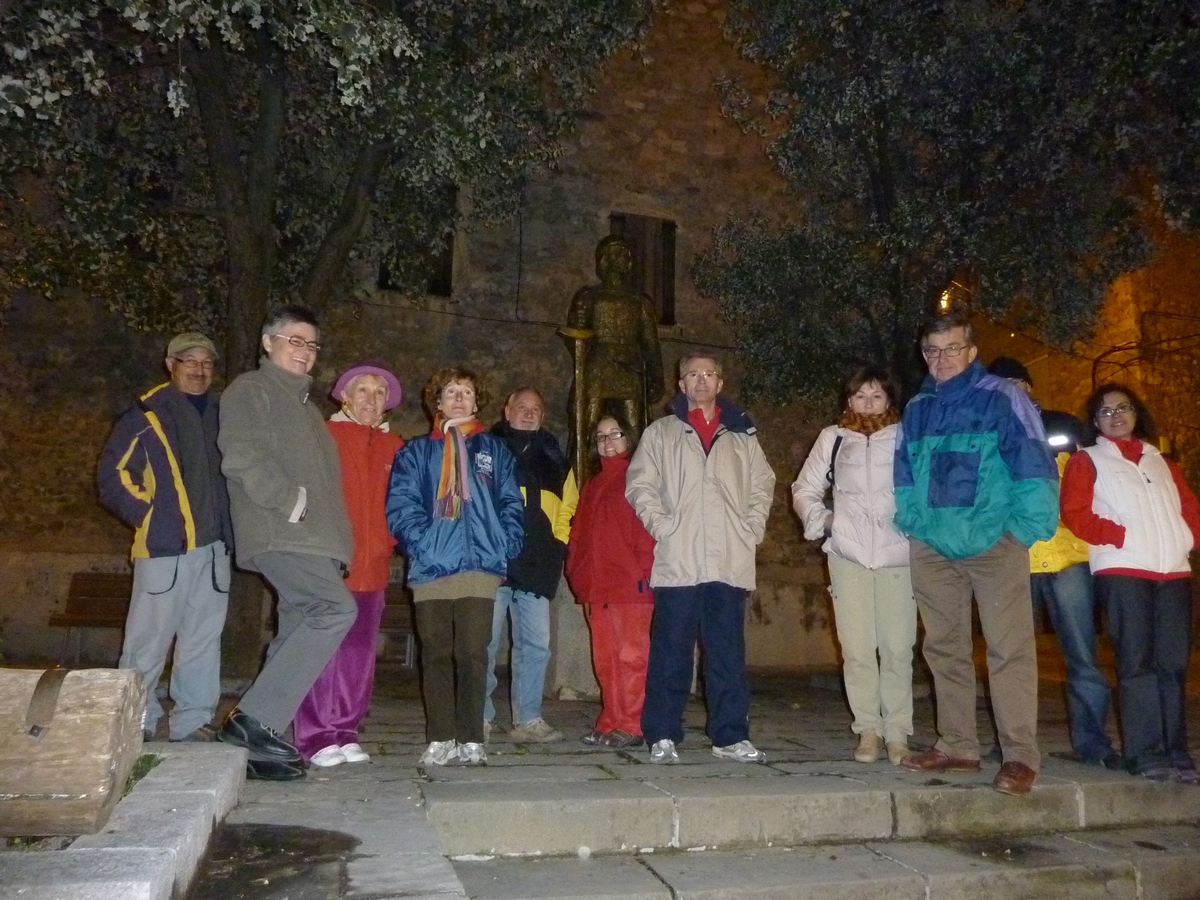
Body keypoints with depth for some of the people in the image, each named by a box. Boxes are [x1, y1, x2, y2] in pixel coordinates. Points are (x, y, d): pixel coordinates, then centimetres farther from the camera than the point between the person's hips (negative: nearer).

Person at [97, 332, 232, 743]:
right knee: (149, 639, 0)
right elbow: (112, 474, -2)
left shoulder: (223, 413, 13)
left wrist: (228, 522, 11)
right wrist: (148, 516, -6)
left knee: (204, 638, 9)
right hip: (165, 543, -5)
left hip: (214, 545, 5)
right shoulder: (147, 413, -2)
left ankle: (193, 722, 18)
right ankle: (135, 724, 13)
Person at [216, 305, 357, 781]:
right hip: (279, 533, -9)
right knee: (337, 609, -23)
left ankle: (262, 741, 14)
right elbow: (240, 456, -15)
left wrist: (336, 538, 16)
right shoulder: (250, 390, 1)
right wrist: (290, 502, -17)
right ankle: (252, 719, -18)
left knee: (298, 632, 6)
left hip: (311, 537, 9)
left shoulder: (303, 403, 28)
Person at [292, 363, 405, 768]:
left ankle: (345, 734, 18)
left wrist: (388, 542, 5)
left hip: (372, 567, 5)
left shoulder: (393, 447, 14)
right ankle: (317, 738, 5)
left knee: (360, 654, 8)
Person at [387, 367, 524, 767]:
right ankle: (441, 739, 13)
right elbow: (400, 504, 4)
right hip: (431, 568, 1)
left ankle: (471, 740, 3)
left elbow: (511, 504, 12)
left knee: (472, 654, -3)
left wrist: (504, 545, -3)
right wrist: (422, 540, -11)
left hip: (481, 566, -1)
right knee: (436, 655, 5)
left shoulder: (494, 450, 18)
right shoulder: (416, 451, 15)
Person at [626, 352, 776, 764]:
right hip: (677, 561, -2)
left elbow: (762, 486, 17)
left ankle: (730, 736, 15)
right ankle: (662, 736, 10)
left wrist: (752, 529, 3)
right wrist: (661, 525, -7)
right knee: (671, 652, 1)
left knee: (729, 653, 7)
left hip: (731, 561, 2)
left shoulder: (743, 436, 17)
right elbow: (640, 484, 5)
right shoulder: (661, 432, 11)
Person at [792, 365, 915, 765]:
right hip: (848, 554, 2)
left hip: (897, 555, -1)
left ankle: (897, 732, 12)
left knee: (897, 648, 0)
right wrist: (821, 521, 3)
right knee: (857, 649, 2)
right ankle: (868, 729, 13)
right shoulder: (833, 438, 11)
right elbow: (804, 489, 17)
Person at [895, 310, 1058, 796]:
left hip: (994, 543, -5)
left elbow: (1034, 465, -8)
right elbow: (903, 475, 19)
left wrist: (1026, 528, -12)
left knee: (1009, 649, -7)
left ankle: (1020, 755, 2)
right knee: (944, 648, 10)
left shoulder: (1001, 398, -2)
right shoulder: (916, 409, 13)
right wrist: (912, 523, 10)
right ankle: (957, 746, 22)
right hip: (932, 548, 5)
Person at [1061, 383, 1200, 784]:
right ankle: (1146, 754, -4)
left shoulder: (1161, 462, 26)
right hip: (1121, 570, -4)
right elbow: (1075, 513, -2)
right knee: (1137, 661, -7)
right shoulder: (1087, 461, 11)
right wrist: (1123, 536, -11)